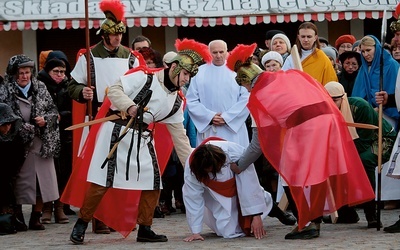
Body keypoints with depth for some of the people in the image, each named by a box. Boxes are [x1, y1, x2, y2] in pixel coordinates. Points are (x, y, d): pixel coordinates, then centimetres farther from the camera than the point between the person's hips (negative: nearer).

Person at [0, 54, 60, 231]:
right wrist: (21, 127, -15)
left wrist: (45, 119, -8)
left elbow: (53, 110, 12)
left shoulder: (40, 88, 8)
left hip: (40, 143, 3)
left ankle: (36, 218, 13)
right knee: (19, 182, -2)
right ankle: (17, 217, 10)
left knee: (41, 180, 2)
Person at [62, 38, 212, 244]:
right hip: (116, 133, -7)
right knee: (101, 181, -7)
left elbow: (179, 136, 13)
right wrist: (129, 106, -31)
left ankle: (144, 229, 15)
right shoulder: (143, 77, -8)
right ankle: (82, 223, 4)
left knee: (152, 181, 3)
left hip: (143, 140, 7)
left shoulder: (176, 102, 10)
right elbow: (114, 90, -14)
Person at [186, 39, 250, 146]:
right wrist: (209, 117, -8)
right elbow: (191, 101, 4)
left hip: (233, 129, -1)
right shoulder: (199, 72, 8)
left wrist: (227, 117, -8)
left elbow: (246, 98, -1)